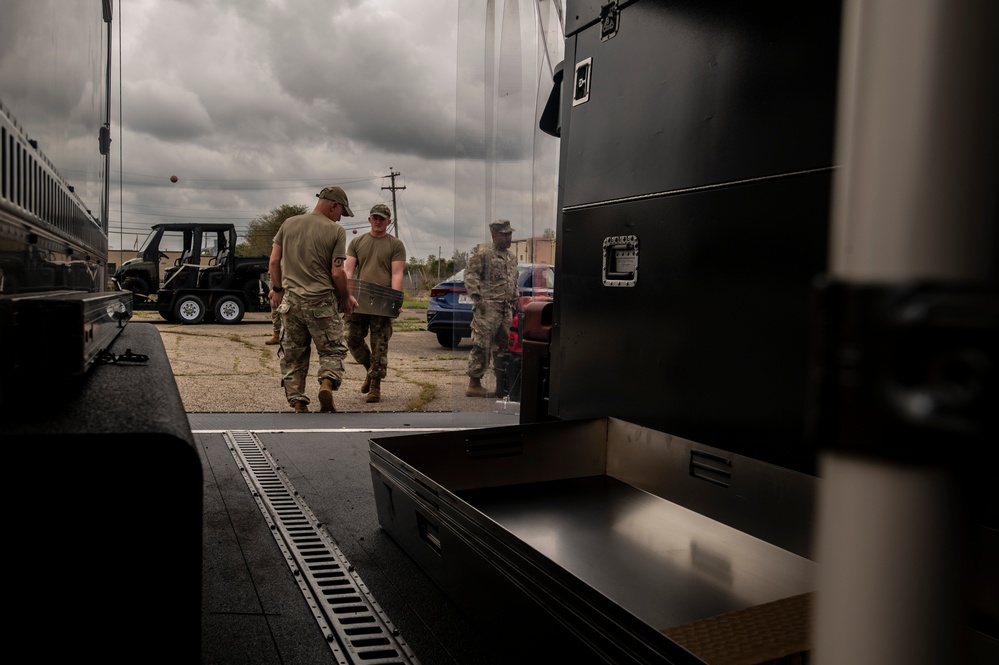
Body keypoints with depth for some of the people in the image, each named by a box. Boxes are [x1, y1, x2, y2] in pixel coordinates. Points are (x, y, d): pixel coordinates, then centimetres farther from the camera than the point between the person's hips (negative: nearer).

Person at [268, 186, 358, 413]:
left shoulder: (288, 224, 7)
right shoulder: (336, 231, -6)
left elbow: (274, 261, 8)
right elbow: (337, 273, -10)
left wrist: (277, 288, 21)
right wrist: (346, 297, 5)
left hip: (291, 300, 4)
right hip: (322, 301, -4)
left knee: (293, 355, 13)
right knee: (332, 350, 9)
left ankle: (298, 403, 14)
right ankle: (327, 382, -17)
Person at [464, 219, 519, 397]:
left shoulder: (512, 258, 19)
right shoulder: (482, 255, -5)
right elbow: (470, 276, -11)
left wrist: (514, 302, 21)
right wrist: (478, 298, -17)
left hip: (506, 309, 8)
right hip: (488, 308, -8)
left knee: (504, 345, 9)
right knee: (481, 345, -9)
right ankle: (474, 385, -5)